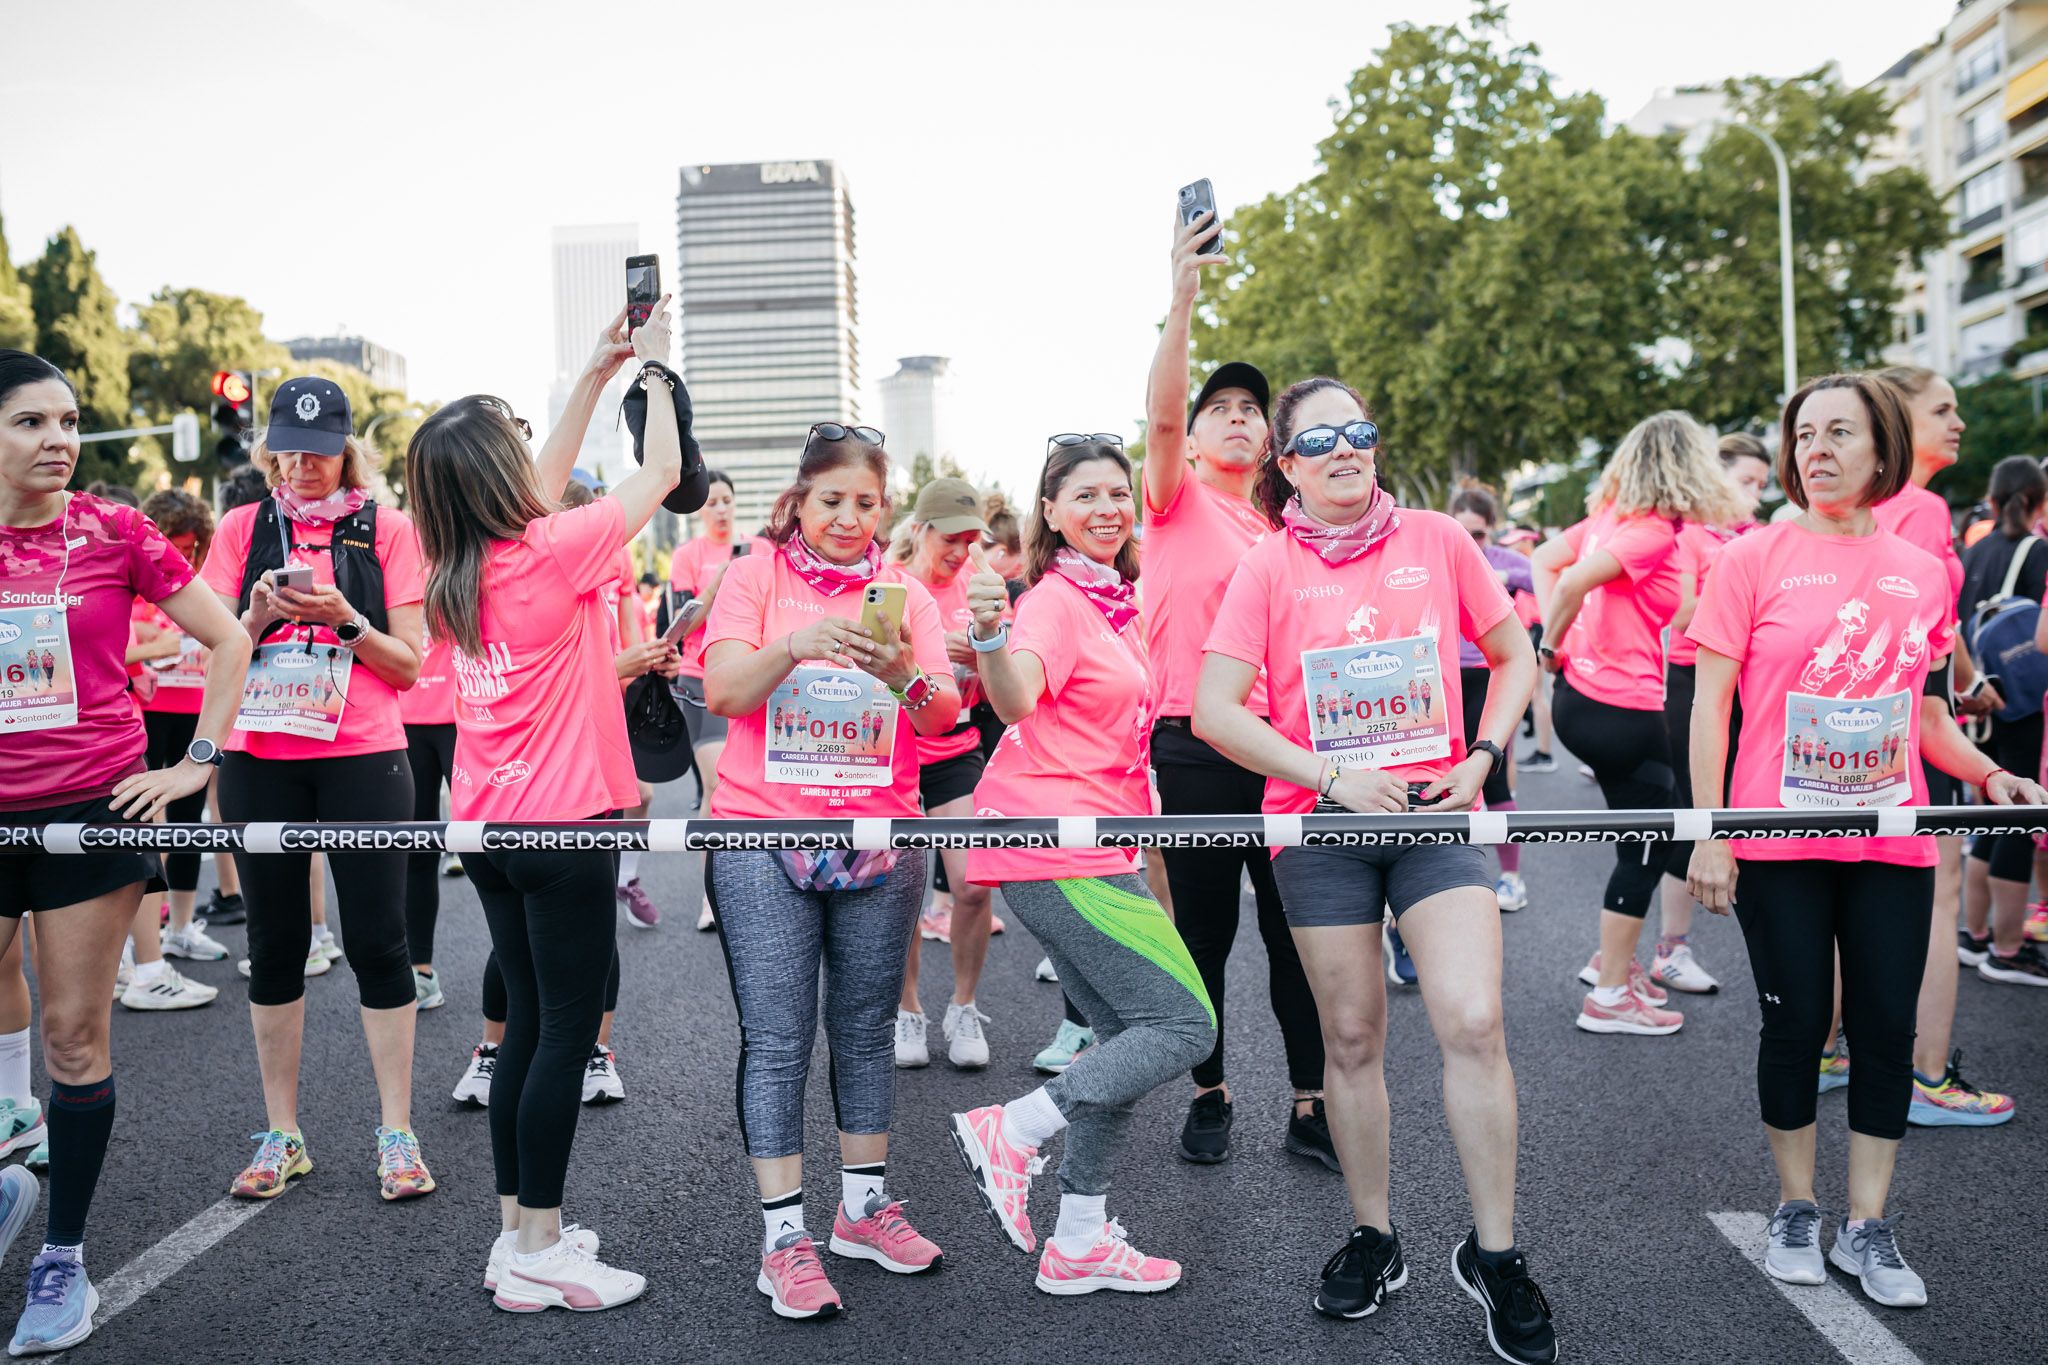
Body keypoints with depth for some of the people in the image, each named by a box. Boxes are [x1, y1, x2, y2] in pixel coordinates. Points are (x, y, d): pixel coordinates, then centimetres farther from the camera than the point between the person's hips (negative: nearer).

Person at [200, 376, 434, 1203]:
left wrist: (345, 619, -15)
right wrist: (259, 616, -12)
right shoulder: (243, 529, 8)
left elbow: (408, 666, 0)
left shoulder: (387, 530, 2)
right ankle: (281, 1136, 19)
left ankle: (396, 1133, 8)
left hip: (362, 757, -2)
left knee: (377, 940, -2)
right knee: (275, 943, 8)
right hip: (259, 761, 2)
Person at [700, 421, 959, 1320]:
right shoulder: (756, 576, 1)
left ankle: (863, 1205, 26)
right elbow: (723, 692, -10)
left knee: (867, 1028, 11)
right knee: (777, 1038, -2)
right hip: (764, 837, -3)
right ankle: (784, 1236, 7)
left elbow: (943, 719, 0)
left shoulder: (905, 594, 8)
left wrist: (903, 675, -21)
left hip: (879, 838, 3)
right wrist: (795, 645, -28)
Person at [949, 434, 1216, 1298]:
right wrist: (990, 635, -50)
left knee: (1127, 1037, 12)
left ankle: (1080, 1242, 19)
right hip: (1059, 851, -9)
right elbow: (1016, 701, -33)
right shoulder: (1056, 601, -12)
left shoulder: (1116, 600, 16)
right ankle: (1009, 1132, -3)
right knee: (1185, 1025, -8)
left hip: (1090, 847, 9)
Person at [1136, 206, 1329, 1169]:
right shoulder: (1177, 505, 4)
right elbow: (1160, 412, -15)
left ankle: (1311, 1106, 13)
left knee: (1298, 930, 4)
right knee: (1204, 930, 6)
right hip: (1196, 748, -3)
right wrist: (1182, 300, -26)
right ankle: (1210, 1093, 22)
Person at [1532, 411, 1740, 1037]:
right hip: (1625, 710, -9)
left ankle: (1613, 958, 30)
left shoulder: (1609, 515, 9)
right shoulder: (1657, 531, -16)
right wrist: (1552, 645, -12)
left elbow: (1545, 561, 13)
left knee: (1644, 839, 21)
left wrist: (1556, 640, 6)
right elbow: (1576, 580, -27)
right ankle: (1611, 995, 10)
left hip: (1580, 696, 9)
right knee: (1646, 851, 3)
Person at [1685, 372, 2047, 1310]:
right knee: (1796, 1025, 5)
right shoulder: (1755, 559, -3)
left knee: (1886, 1028, 6)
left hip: (1893, 843, 3)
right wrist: (1708, 835, -10)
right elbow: (1710, 704, -5)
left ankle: (1868, 1228, 20)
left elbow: (1924, 710, 18)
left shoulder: (1924, 573, 8)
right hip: (1780, 843, -3)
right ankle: (1795, 1211, 23)